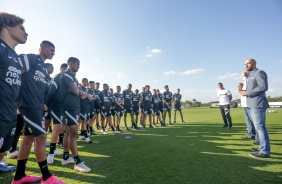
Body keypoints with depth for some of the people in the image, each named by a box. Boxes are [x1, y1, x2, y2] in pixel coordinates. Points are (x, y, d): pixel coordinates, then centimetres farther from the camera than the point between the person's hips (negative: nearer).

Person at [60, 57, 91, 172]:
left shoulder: (73, 76, 23)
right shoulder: (66, 74, -8)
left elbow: (78, 91, 20)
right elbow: (74, 90, -16)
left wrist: (81, 93, -3)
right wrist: (80, 93, 5)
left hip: (75, 106, 10)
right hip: (70, 106, -10)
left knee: (69, 132, 14)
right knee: (74, 132, -12)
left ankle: (66, 157, 25)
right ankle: (78, 162, -9)